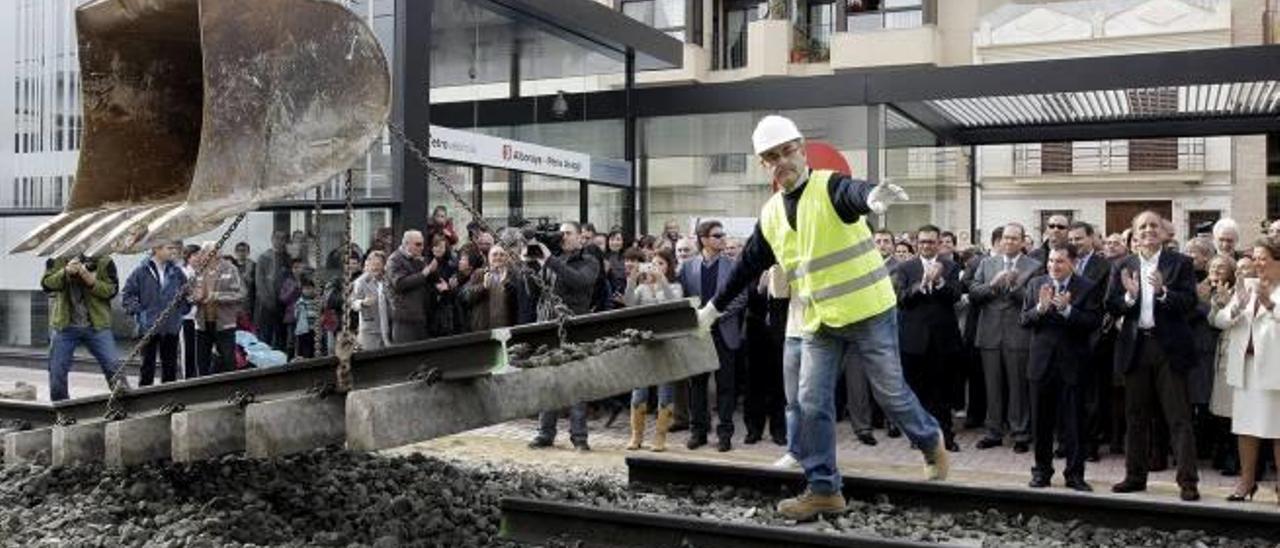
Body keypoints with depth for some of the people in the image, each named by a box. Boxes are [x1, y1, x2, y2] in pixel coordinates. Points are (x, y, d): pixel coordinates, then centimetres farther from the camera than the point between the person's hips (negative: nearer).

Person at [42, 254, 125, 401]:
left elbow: (111, 290, -5)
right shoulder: (56, 260, 4)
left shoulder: (104, 261, -1)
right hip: (65, 326, 2)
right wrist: (65, 272, -24)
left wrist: (91, 281, -22)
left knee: (113, 367, -5)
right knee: (57, 371, 7)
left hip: (97, 325, -2)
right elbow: (46, 284, -7)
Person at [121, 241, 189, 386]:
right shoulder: (142, 271, -5)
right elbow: (126, 296, -2)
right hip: (149, 327, -3)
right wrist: (139, 311, -9)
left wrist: (182, 309, 2)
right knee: (148, 365, 4)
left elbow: (188, 293, 15)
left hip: (172, 327, 3)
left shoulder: (176, 271, 4)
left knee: (170, 366, 9)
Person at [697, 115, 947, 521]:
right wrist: (713, 309, 19)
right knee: (812, 404, 2)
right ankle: (823, 489, 11)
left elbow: (853, 194, -37)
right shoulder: (770, 214, 7)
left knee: (891, 392, 7)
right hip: (819, 323, 6)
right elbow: (747, 267, 16)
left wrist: (872, 197, -62)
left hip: (869, 312, -5)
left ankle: (931, 442, 35)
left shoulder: (829, 187, -12)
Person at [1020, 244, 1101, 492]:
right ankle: (1042, 470, 22)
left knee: (1074, 422, 2)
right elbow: (1025, 320, 1)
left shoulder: (1087, 288, -3)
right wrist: (1041, 307, -17)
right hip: (1042, 361, 3)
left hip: (1072, 364, -3)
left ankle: (1074, 473, 11)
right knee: (1041, 421, 10)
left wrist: (1067, 309, -23)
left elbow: (1094, 322, -13)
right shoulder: (1036, 284, 6)